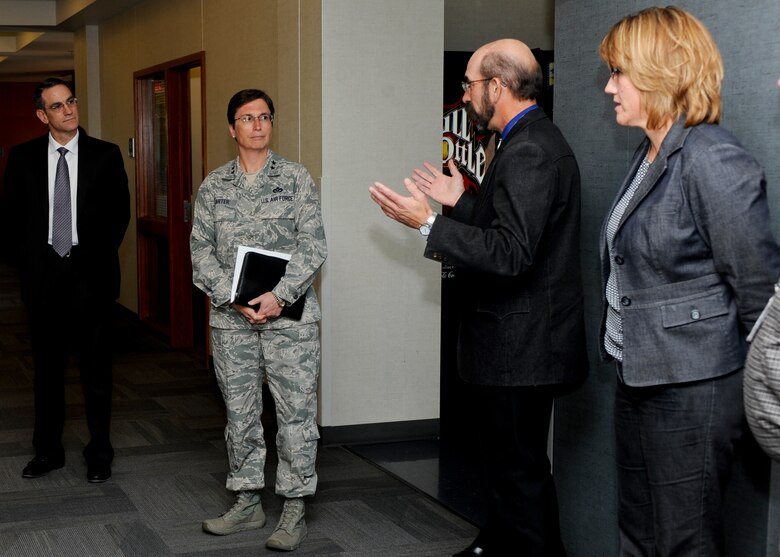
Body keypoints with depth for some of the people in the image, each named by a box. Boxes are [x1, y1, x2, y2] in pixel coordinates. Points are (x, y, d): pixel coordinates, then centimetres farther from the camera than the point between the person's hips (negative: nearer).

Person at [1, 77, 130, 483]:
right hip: (42, 277, 1)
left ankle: (99, 454, 15)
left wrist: (97, 257, -2)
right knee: (46, 369, 10)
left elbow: (119, 212, 3)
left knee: (96, 371, 5)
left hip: (91, 276, -1)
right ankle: (48, 450, 22)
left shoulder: (105, 155, 1)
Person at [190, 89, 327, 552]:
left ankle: (295, 510, 7)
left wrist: (279, 295, -15)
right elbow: (201, 251, 3)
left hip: (289, 315, -2)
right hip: (232, 319, 3)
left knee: (297, 411, -2)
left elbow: (313, 245, -4)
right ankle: (248, 503, 22)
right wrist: (235, 299, -10)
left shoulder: (296, 178, 2)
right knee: (240, 412, 10)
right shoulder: (214, 186, 8)